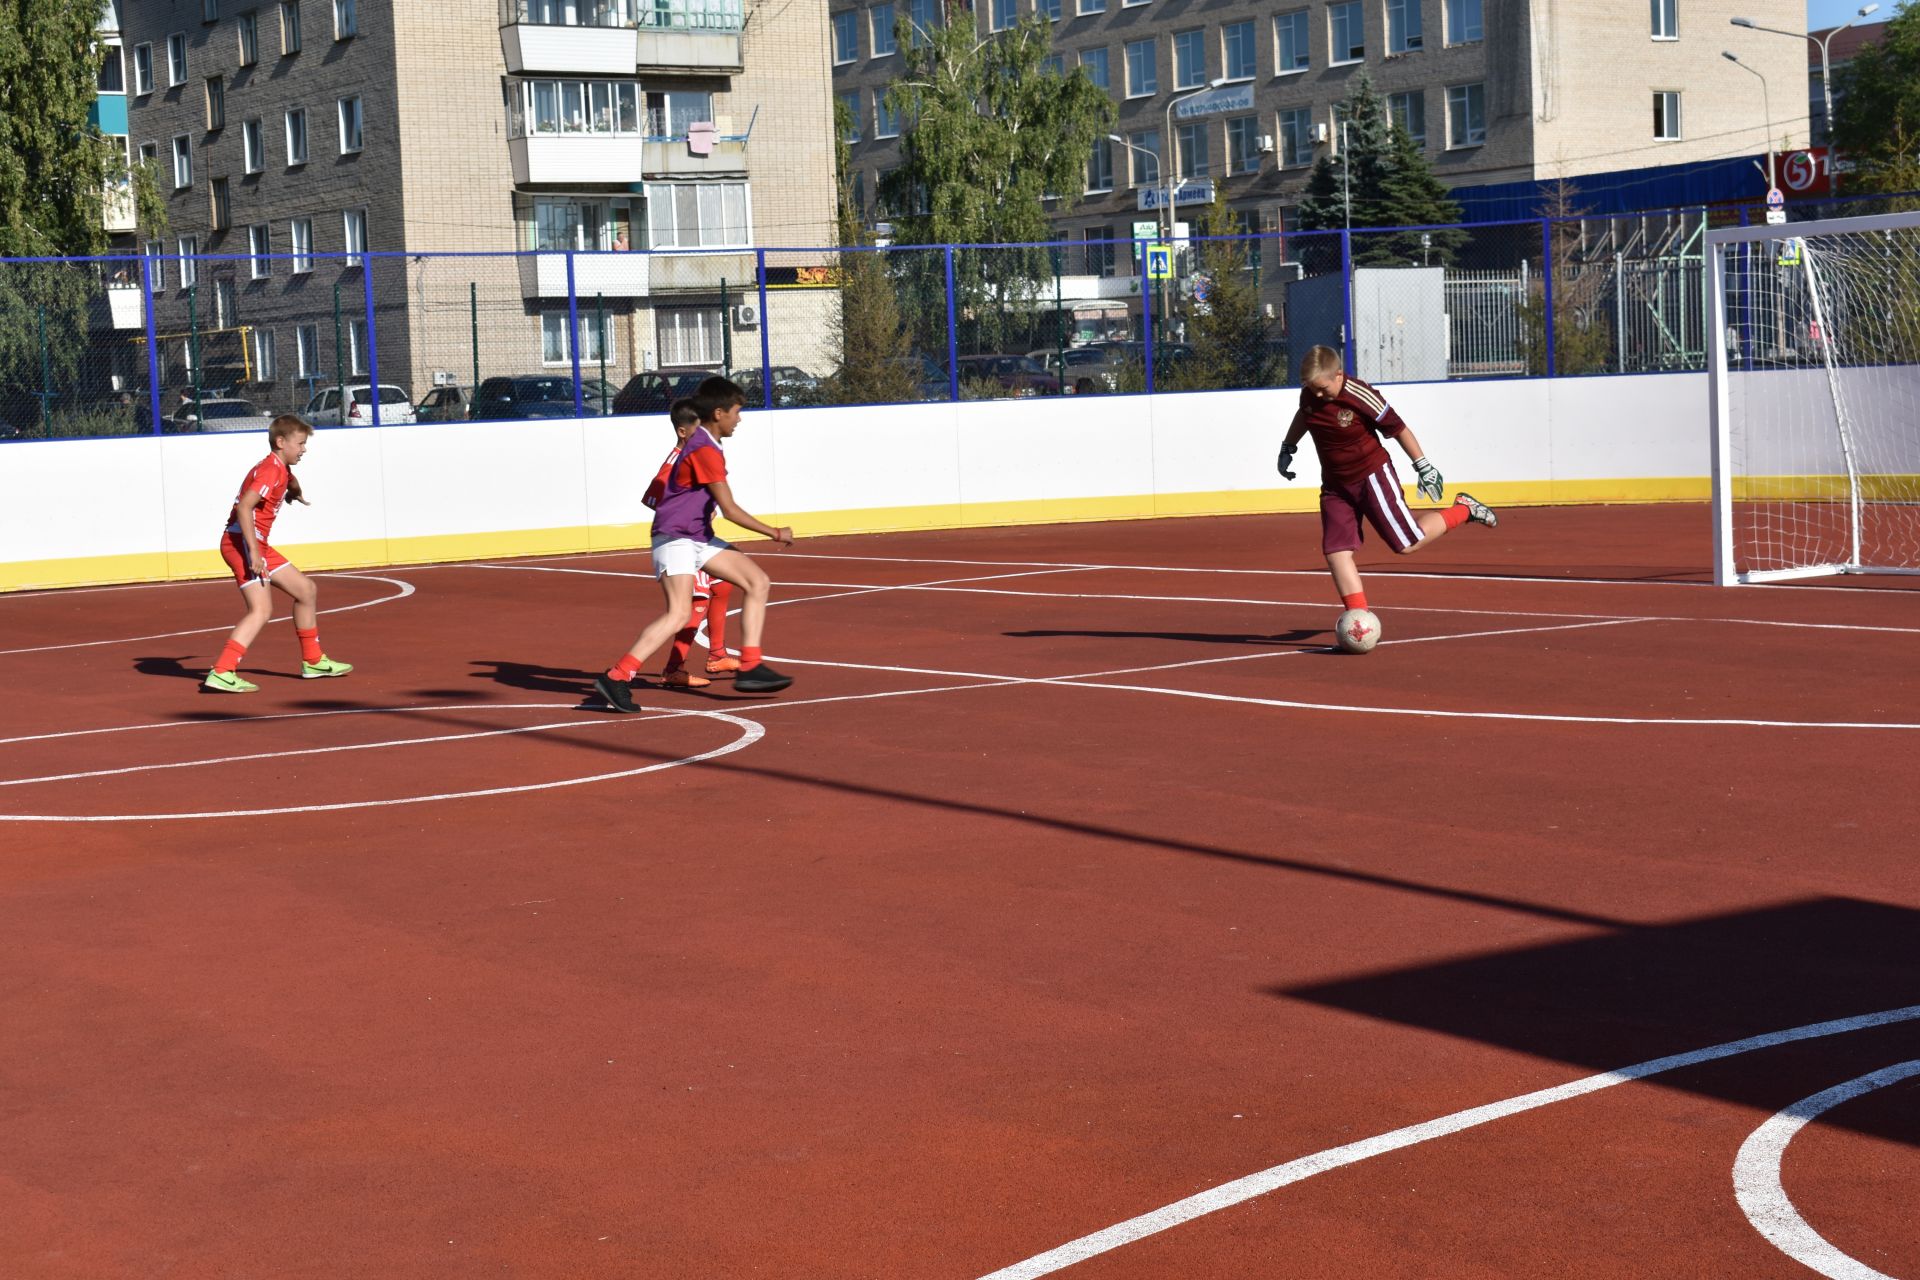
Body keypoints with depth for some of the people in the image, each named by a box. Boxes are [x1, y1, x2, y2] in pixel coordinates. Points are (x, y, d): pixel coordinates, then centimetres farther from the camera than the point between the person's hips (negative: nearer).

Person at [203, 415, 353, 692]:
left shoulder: (282, 470, 16)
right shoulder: (271, 470, -15)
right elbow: (244, 507, -26)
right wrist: (253, 550, -28)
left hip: (257, 545, 11)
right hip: (241, 542, -11)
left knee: (306, 589, 18)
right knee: (261, 609, -21)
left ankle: (313, 661, 29)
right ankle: (221, 674, -28)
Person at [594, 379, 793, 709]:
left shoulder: (694, 440, 12)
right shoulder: (704, 451, -19)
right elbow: (730, 510, -21)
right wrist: (775, 533, -14)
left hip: (700, 539, 10)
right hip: (675, 538, -10)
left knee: (757, 581, 5)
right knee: (679, 613, -25)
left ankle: (749, 668, 2)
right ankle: (616, 678, -24)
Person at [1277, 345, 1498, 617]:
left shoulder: (1360, 397, -24)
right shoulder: (1309, 393, -5)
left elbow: (1398, 429, -13)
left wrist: (1422, 466, -8)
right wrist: (1287, 448, 24)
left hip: (1372, 477, -6)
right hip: (1335, 486, 6)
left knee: (1408, 544, -2)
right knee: (1335, 552, -9)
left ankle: (1464, 509, 21)